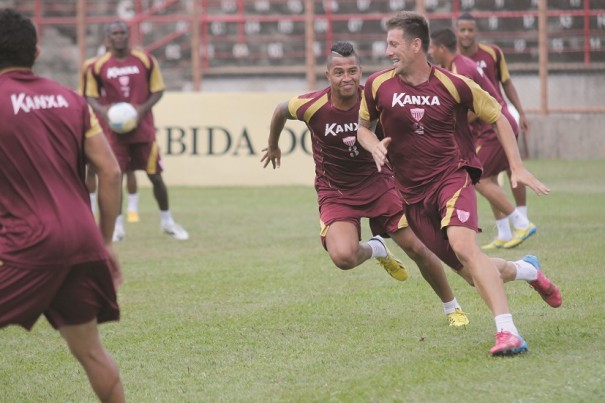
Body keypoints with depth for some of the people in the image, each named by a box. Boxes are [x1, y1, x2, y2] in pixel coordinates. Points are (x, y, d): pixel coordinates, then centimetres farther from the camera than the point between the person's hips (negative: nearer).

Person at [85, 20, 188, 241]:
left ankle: (167, 221, 21)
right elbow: (91, 95, 4)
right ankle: (117, 226, 9)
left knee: (155, 175, 4)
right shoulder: (98, 66, -2)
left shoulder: (146, 60, -2)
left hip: (143, 129, 0)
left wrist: (144, 107, -15)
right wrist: (101, 110, -17)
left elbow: (157, 90, 3)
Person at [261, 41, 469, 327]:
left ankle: (452, 308, 19)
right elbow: (280, 111, 5)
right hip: (335, 193, -1)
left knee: (417, 248, -5)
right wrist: (273, 146, 22)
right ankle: (376, 250, 13)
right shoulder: (312, 106, -19)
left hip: (377, 183, 1)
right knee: (343, 257, -26)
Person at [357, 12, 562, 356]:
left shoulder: (453, 85, -7)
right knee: (471, 272, 2)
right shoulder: (378, 86, -1)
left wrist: (517, 166, 0)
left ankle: (508, 333, -34)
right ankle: (527, 270, 35)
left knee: (463, 244, -31)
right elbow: (363, 127, 15)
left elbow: (498, 117, 6)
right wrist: (375, 146, -9)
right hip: (413, 192, 3)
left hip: (453, 177, -3)